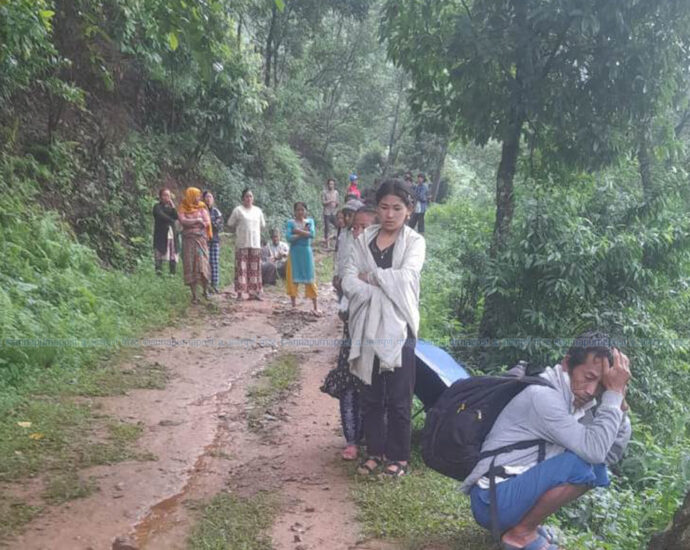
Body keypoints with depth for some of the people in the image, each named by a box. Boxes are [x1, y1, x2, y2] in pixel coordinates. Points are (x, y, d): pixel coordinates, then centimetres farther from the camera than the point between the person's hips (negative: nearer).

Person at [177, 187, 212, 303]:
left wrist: (190, 222, -5)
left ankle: (205, 290, 7)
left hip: (201, 239, 0)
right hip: (188, 240, 0)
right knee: (190, 267, -1)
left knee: (202, 264, -10)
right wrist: (197, 220, -7)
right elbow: (182, 221, -12)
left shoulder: (201, 208, 9)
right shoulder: (182, 209, 5)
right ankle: (194, 295, 2)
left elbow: (207, 223, -3)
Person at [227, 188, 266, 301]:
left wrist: (253, 232, 13)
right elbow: (230, 225, 2)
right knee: (241, 268, -6)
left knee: (254, 269, 5)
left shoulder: (258, 210, 12)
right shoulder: (238, 210, -1)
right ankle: (240, 293, -5)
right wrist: (239, 232, 6)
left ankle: (253, 292, 10)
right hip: (242, 244, -4)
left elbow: (262, 225, 21)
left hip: (255, 244, 4)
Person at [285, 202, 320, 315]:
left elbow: (312, 234, -12)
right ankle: (294, 305, 12)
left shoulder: (310, 221, 5)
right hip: (294, 252, 0)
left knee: (310, 279, 0)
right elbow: (289, 237, -14)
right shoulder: (290, 223, 0)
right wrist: (304, 233, -14)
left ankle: (316, 307, 2)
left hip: (306, 252, 0)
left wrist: (298, 231, -16)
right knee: (293, 278, 1)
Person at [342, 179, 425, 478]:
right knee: (370, 396, 13)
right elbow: (348, 284, -5)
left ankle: (398, 456, 21)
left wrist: (370, 276, -9)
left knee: (398, 398, 6)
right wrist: (385, 289, -16)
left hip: (399, 329, -3)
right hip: (367, 328, 3)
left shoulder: (414, 241, -2)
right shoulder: (363, 240, 6)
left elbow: (405, 279, -19)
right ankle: (375, 451, 28)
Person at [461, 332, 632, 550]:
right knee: (583, 462, -21)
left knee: (597, 469, 7)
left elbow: (611, 454, 5)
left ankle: (523, 522, 9)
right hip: (492, 502, -9)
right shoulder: (542, 396, -21)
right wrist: (613, 394, -20)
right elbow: (595, 450, -27)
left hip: (517, 488, 9)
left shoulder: (575, 400, 6)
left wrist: (619, 402, -5)